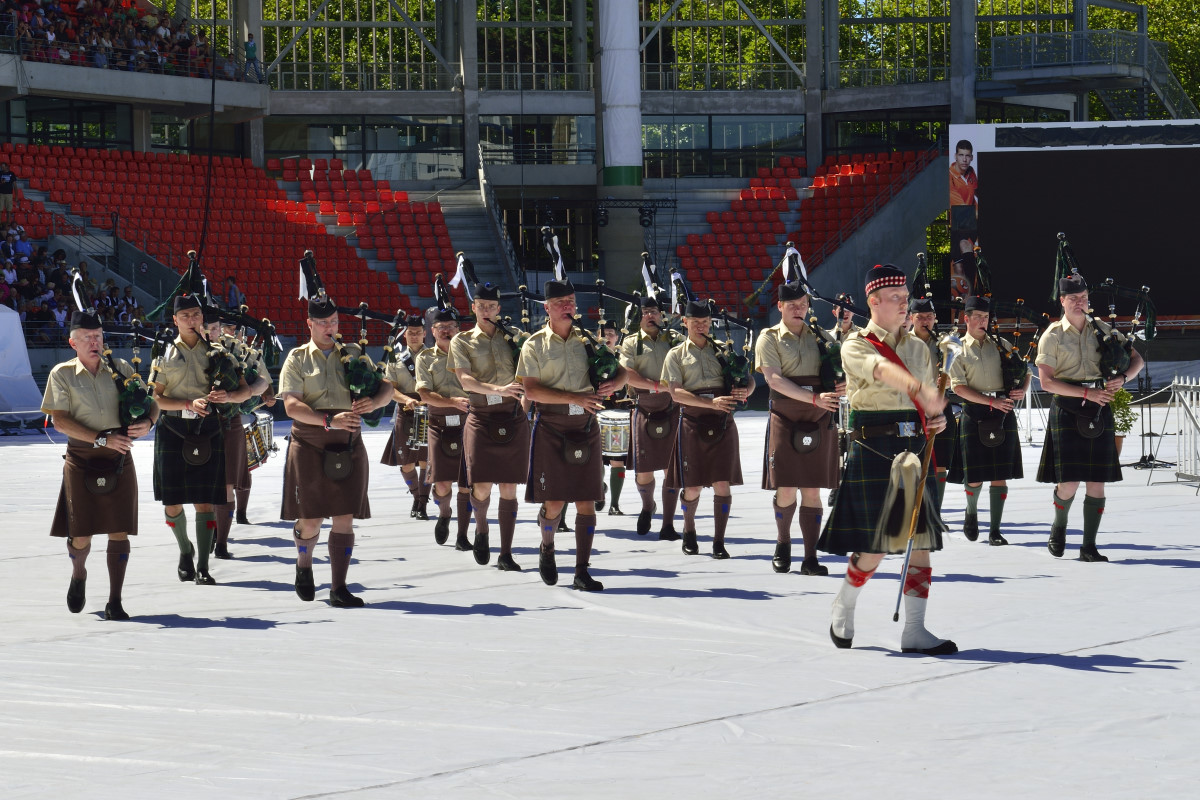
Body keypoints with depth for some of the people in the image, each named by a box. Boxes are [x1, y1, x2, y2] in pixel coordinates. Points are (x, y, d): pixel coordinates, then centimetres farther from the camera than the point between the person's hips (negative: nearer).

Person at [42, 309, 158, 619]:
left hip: (119, 460, 2)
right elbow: (60, 421, -8)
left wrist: (147, 422, -13)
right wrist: (102, 439, -17)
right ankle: (78, 576, 33)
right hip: (81, 460, -2)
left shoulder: (120, 369, 9)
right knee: (80, 534, 0)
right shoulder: (62, 374, 1)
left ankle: (114, 602, 2)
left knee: (119, 532, -3)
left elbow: (150, 403, 12)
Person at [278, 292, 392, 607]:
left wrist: (372, 402, -13)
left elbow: (386, 388, 12)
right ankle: (304, 566, 30)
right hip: (309, 444, -2)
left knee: (344, 518, -4)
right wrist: (330, 421, -22)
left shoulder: (354, 354, 13)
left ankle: (338, 588, -2)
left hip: (347, 445, 2)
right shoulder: (297, 359, 5)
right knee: (310, 519, 0)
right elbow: (292, 405, -8)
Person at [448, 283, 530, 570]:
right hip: (482, 417, -2)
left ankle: (505, 554, 6)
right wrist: (498, 389, -26)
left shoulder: (511, 337, 11)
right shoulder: (462, 341, 5)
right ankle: (481, 528, 23)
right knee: (482, 486, -10)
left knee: (509, 487, 0)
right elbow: (465, 380, -9)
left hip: (513, 417, 2)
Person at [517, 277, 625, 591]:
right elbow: (530, 389, -10)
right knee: (554, 502, -5)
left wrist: (613, 384, -10)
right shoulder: (535, 345, 0)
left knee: (587, 502, 0)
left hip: (585, 426, 3)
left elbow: (620, 371, 15)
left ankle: (582, 572, 5)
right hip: (551, 427, -3)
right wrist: (574, 397, -19)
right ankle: (547, 548, 26)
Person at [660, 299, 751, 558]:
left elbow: (749, 379, 16)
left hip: (722, 422, 2)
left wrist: (745, 391, -11)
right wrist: (712, 402, -20)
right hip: (693, 422, -2)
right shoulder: (676, 355, 6)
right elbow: (675, 392, -7)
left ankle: (719, 542, 0)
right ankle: (689, 532, 27)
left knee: (722, 484, -5)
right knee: (693, 487, 1)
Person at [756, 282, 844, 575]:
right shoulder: (769, 339, 2)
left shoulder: (819, 336, 14)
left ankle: (810, 558, 2)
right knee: (786, 490, -5)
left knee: (812, 490, 1)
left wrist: (842, 385, -9)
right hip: (786, 418, -3)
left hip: (819, 420, 3)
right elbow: (774, 379, -12)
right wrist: (815, 398, -23)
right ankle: (783, 543, 21)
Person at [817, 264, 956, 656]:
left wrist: (936, 421, -2)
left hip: (913, 449, 5)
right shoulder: (855, 347, -5)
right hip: (873, 451, -5)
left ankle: (914, 631, 0)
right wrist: (919, 390, -47)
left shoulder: (918, 347, 15)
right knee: (874, 546, -3)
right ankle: (843, 607, 24)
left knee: (920, 541, -2)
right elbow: (882, 371, -27)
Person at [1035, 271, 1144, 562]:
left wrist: (1122, 378, -9)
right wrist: (1088, 392, -16)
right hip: (1067, 409, -3)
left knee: (1096, 482, 0)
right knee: (1068, 482, -7)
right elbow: (1047, 381, -9)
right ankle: (1059, 527, 23)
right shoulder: (1052, 336, -1)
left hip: (1099, 410, 3)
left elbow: (1136, 359, 13)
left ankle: (1089, 546, 5)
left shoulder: (1102, 330, 10)